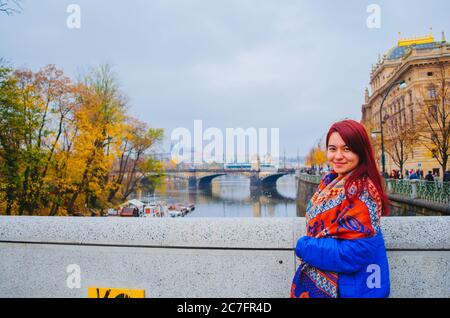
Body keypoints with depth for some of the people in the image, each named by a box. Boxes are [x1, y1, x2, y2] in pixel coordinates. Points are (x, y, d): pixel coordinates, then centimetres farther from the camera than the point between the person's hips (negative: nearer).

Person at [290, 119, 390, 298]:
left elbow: (352, 253, -28)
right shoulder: (331, 182, 2)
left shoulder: (362, 192, -23)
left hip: (345, 288, -7)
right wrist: (309, 246, -10)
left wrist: (303, 246, -17)